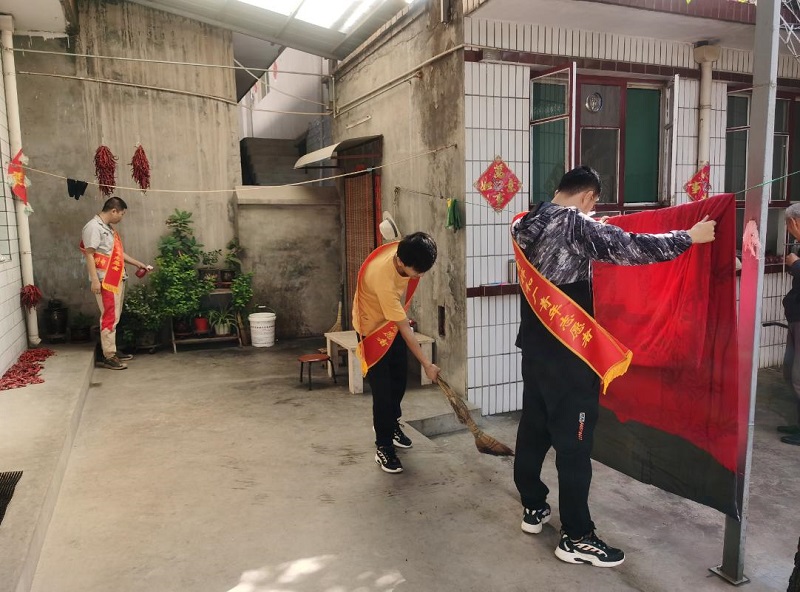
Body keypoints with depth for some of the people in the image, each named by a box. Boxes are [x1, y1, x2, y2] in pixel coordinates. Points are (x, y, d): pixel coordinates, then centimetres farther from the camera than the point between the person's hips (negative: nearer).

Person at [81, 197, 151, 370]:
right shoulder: (93, 227, -12)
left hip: (117, 279, 9)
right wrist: (95, 280, -22)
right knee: (109, 317, -8)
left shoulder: (109, 228, 17)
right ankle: (107, 356, -4)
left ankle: (111, 351, 20)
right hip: (105, 281, -9)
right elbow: (89, 255, -17)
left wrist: (139, 264, 25)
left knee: (114, 317, 13)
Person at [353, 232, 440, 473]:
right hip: (374, 328, -8)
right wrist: (427, 364, -26)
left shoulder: (404, 251, -21)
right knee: (382, 390, -6)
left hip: (393, 321, 8)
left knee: (400, 378, 18)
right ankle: (383, 447, 8)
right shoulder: (383, 279, -41)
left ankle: (391, 424, 39)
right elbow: (405, 330, -33)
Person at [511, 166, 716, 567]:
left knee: (534, 427, 16)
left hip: (535, 345, 8)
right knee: (573, 441, -1)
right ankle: (576, 538, 9)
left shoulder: (527, 224, 9)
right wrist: (690, 237, -6)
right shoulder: (576, 224, -14)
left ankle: (533, 508, 30)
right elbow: (629, 247, -18)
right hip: (567, 351, -8)